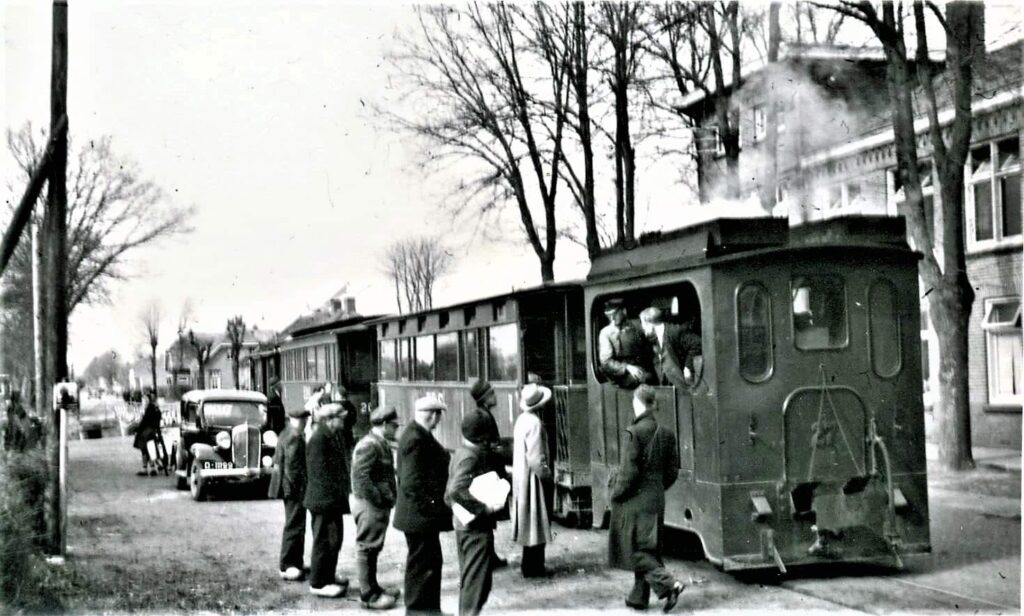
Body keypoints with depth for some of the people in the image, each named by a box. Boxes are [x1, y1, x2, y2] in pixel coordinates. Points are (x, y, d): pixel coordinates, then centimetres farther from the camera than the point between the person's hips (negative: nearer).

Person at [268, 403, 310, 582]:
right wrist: (299, 488, -20)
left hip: (290, 486, 11)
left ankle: (295, 564, 28)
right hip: (295, 486, -11)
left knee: (294, 525, 19)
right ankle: (287, 567, -1)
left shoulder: (286, 434, 13)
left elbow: (278, 461, 19)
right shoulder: (295, 437, -19)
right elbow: (292, 466, -24)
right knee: (295, 525, -5)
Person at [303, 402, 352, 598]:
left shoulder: (335, 437, 12)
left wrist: (343, 491, 13)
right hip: (324, 499, -10)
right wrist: (336, 494, -19)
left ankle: (328, 578, 29)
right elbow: (321, 472, -21)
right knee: (325, 540, -3)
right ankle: (318, 583, 4)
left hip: (333, 499, 10)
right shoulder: (318, 439, -19)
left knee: (335, 538, 17)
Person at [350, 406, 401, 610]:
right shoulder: (369, 445, -19)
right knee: (367, 548, -3)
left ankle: (373, 587, 29)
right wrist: (378, 499, -21)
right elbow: (360, 476, -26)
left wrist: (388, 497, 12)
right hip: (369, 504, -10)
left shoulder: (381, 444, 13)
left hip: (379, 504, 10)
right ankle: (368, 595, 3)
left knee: (373, 548, 18)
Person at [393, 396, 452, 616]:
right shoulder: (415, 438, -21)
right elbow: (412, 482, -24)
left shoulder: (418, 434, 12)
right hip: (421, 514, -11)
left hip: (422, 514, 11)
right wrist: (430, 509, -23)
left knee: (430, 562, 18)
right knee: (424, 564, -3)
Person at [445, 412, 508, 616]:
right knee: (478, 578, -5)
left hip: (463, 524, 10)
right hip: (477, 525, -10)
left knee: (468, 577, 18)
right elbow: (457, 491, -30)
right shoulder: (472, 456, -18)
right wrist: (484, 508, -26)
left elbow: (449, 494, 14)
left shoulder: (460, 453, 11)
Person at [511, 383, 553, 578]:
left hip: (522, 476, 9)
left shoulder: (522, 419, 7)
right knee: (536, 523, -2)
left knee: (529, 521, 17)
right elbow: (536, 457, -24)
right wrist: (547, 476, -13)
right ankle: (533, 567, 3)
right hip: (533, 477, -9)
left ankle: (529, 564, 25)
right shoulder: (534, 423, -21)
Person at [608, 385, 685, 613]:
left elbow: (629, 471, -19)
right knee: (648, 549, 15)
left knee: (636, 550, 1)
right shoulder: (666, 433, 4)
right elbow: (673, 470, 7)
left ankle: (669, 584, -13)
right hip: (657, 500, 7)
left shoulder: (633, 432, -17)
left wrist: (616, 493, -6)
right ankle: (639, 596, 23)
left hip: (635, 500, -7)